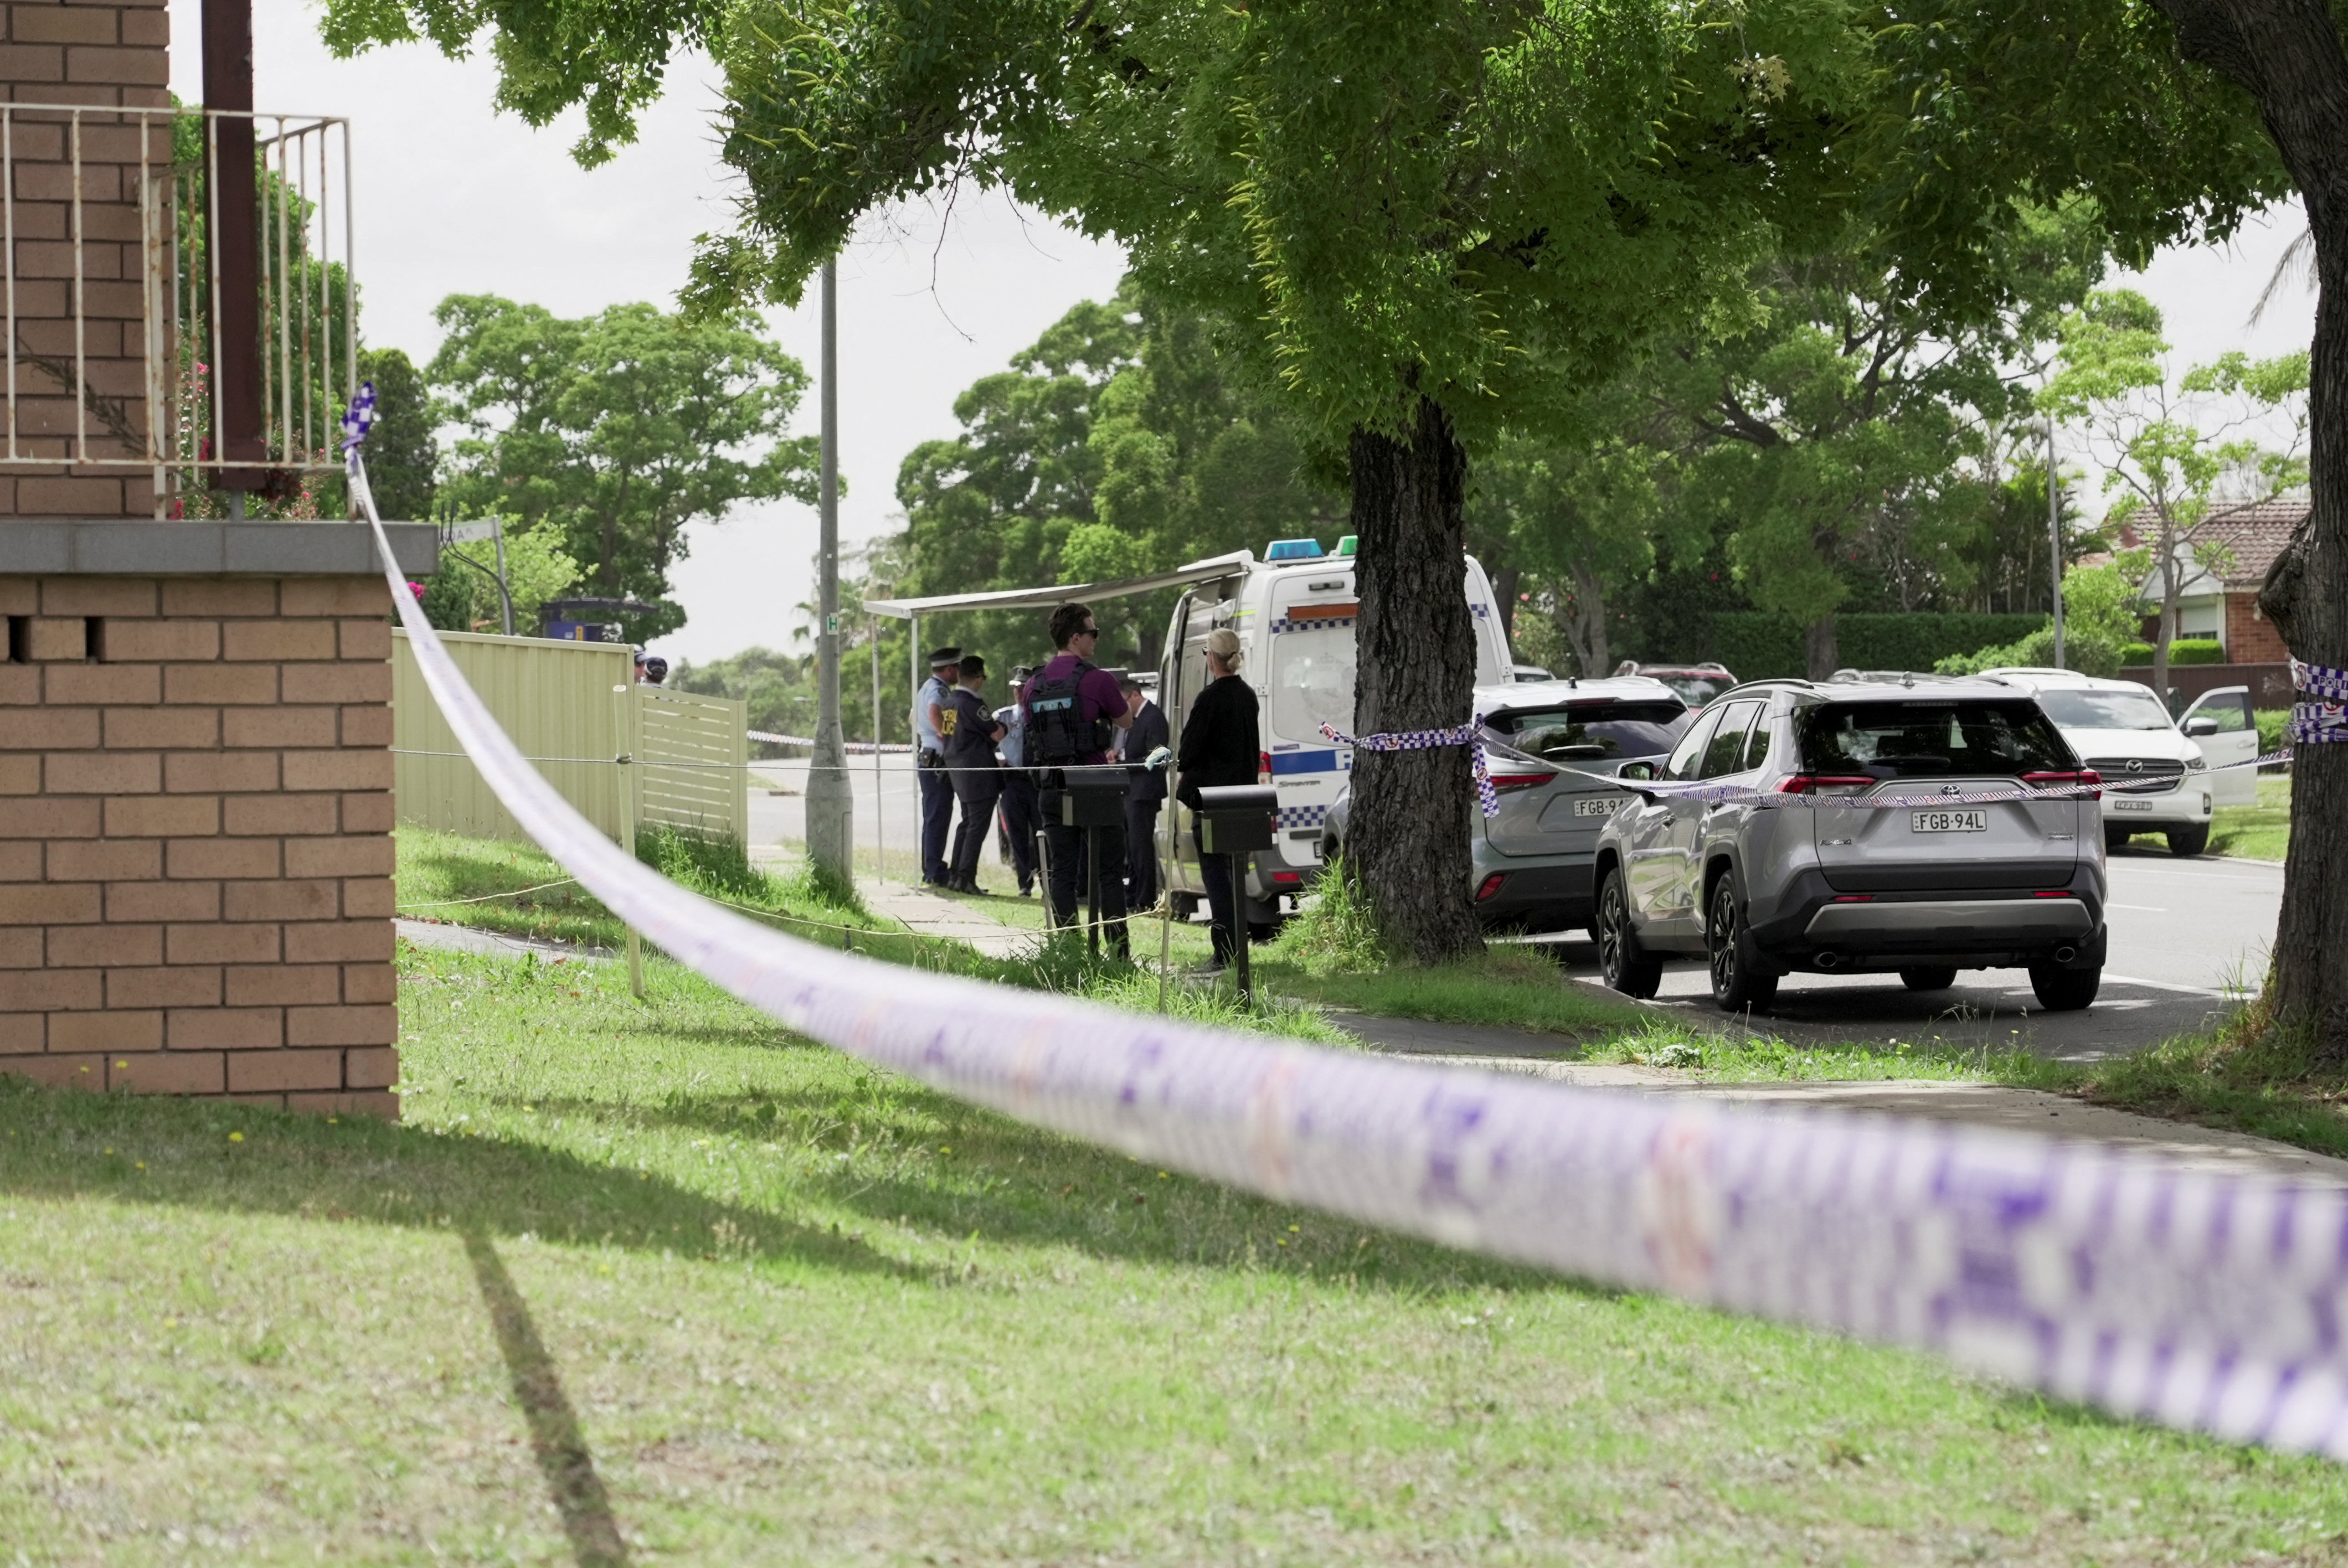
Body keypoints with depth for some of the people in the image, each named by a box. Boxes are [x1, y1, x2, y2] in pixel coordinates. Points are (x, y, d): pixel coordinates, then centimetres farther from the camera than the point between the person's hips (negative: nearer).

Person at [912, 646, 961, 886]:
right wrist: (948, 735, -25)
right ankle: (936, 873, -12)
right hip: (938, 759, -11)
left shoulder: (926, 688, 19)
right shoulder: (939, 690, -14)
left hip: (927, 760, 11)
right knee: (938, 818, -10)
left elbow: (914, 717, 35)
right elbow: (934, 713, -35)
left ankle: (929, 870, 19)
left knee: (933, 818, 15)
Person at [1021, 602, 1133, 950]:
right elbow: (1126, 721, 6)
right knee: (1108, 872, 2)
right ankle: (1118, 951, -1)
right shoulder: (1097, 679, -9)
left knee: (1062, 873, 7)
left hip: (1052, 789, 5)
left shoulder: (1035, 685, 7)